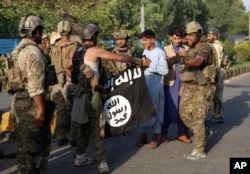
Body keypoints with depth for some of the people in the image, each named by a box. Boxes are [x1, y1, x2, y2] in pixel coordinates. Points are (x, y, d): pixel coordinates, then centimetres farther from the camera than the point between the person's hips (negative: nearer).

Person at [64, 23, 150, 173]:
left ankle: (80, 157, 25)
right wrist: (140, 61, -3)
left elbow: (67, 67, 24)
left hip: (81, 92, 7)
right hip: (92, 94, -7)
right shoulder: (95, 51, -13)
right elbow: (120, 57, -13)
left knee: (85, 126, 18)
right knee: (97, 128, -2)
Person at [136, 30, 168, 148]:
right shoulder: (145, 52, 13)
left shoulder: (160, 52, -8)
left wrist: (150, 65, -18)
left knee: (155, 109, 1)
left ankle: (155, 137, 11)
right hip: (144, 84, 6)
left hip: (156, 85, -6)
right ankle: (143, 135, 16)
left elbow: (165, 70, -15)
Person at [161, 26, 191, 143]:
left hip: (184, 82, 1)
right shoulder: (166, 49, 6)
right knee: (168, 107, 3)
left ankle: (182, 133, 13)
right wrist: (169, 61, -23)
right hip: (170, 83, -1)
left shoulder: (186, 49, 9)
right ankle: (164, 133, 14)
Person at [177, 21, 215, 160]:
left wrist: (182, 58, -49)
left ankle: (199, 150, 3)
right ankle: (205, 133, 30)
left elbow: (197, 61, -36)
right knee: (184, 114, 9)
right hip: (188, 87, 8)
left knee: (198, 118, -6)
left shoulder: (204, 48, -14)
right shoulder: (189, 50, 13)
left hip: (202, 88, -8)